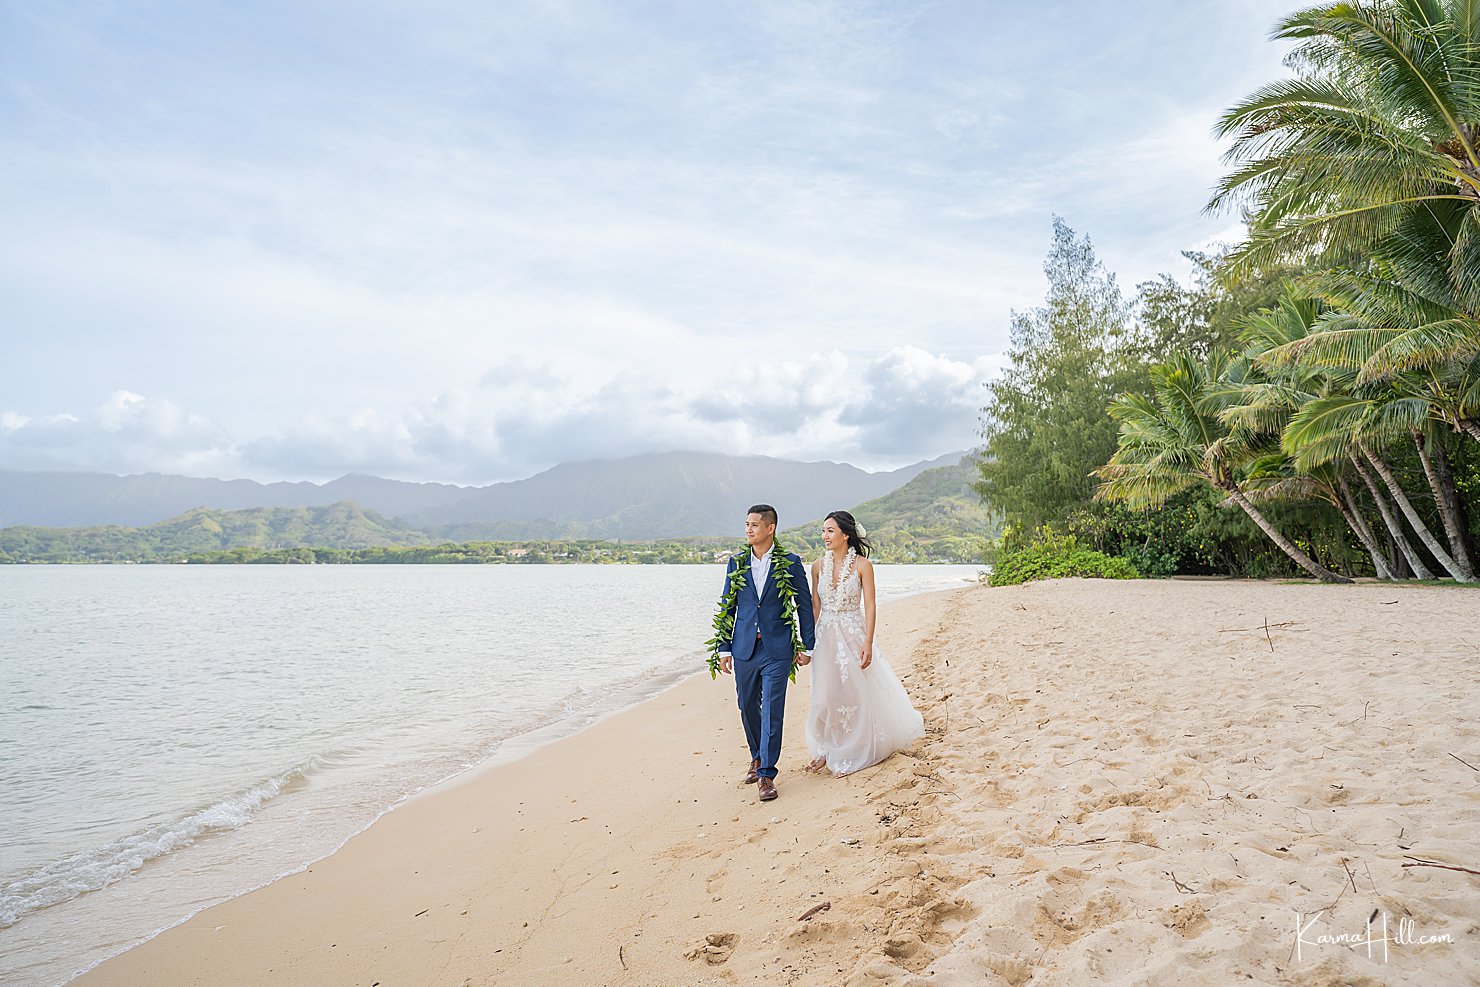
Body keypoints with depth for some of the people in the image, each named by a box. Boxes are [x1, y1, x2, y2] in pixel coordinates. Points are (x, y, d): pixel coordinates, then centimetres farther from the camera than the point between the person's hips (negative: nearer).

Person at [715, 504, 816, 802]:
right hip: (744, 649, 4)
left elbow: (805, 605, 2)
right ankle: (757, 757, 37)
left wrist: (807, 646, 0)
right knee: (748, 708, 14)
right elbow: (728, 607, 7)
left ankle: (766, 773, 6)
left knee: (772, 711, -4)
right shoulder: (736, 563, 5)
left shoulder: (790, 563, -3)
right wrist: (724, 648, 4)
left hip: (777, 650, -3)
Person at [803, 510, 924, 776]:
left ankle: (850, 756, 21)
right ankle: (826, 750, 22)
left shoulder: (862, 565, -8)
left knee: (853, 695, 5)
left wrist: (867, 644, -15)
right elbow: (815, 606, 8)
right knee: (825, 696, 4)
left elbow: (870, 607, -9)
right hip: (826, 637, 3)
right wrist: (807, 642, 6)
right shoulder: (818, 566, 3)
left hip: (853, 636, -3)